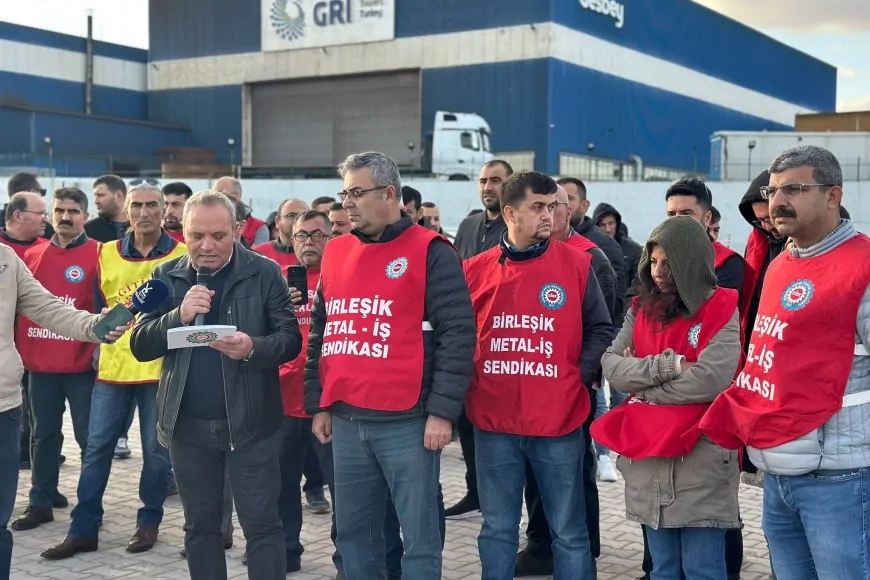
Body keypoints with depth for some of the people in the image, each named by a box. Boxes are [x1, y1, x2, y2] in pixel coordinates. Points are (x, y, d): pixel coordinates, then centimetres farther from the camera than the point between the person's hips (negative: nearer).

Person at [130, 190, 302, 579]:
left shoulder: (265, 273, -4)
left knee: (262, 525, 2)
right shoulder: (166, 276, 4)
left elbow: (291, 339, -7)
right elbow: (140, 346, -1)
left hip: (250, 422, -3)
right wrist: (178, 317, -19)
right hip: (188, 424, 3)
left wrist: (254, 348, -28)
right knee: (199, 525, 15)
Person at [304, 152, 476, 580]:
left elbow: (458, 333, -10)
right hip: (345, 421, 6)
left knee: (419, 537, 2)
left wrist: (442, 411, -15)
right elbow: (319, 333, 20)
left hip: (408, 423, -6)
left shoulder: (430, 252, -5)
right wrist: (318, 404, 16)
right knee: (352, 532, 14)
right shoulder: (335, 252, 13)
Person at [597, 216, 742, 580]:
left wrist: (640, 379, -7)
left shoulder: (721, 309, -5)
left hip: (700, 458, -5)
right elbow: (611, 366, -1)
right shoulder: (641, 309, 10)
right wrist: (667, 365, -16)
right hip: (646, 456, 5)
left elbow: (709, 380, -18)